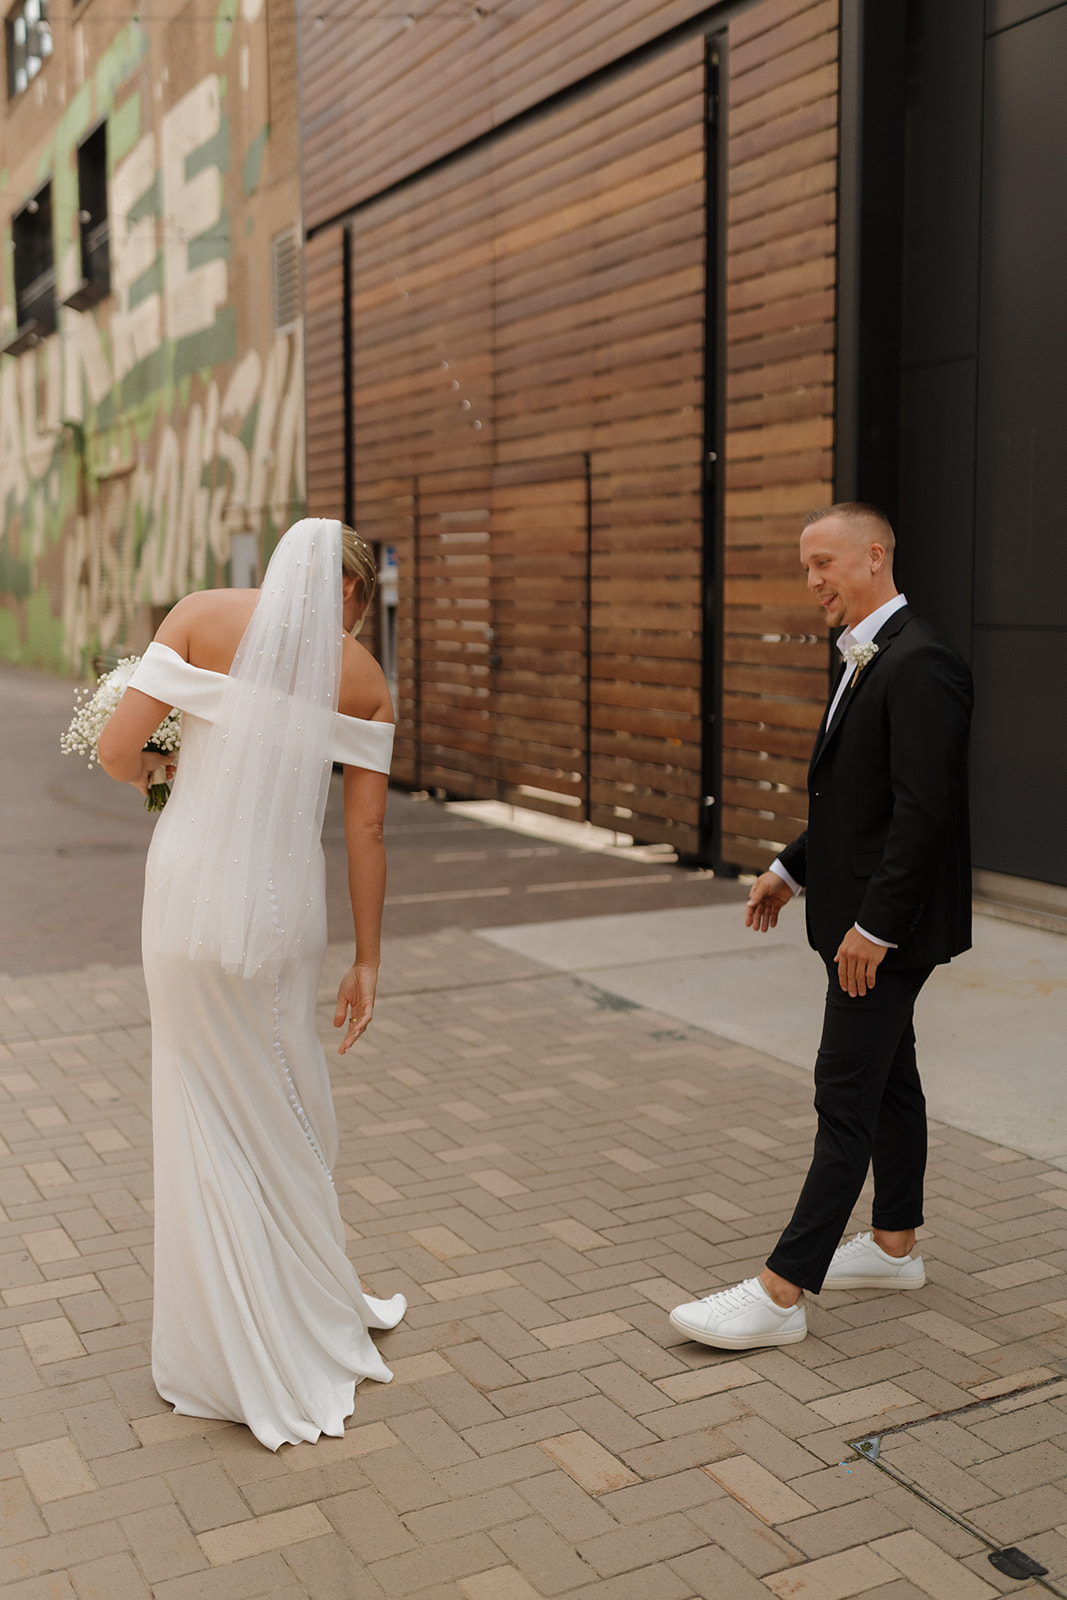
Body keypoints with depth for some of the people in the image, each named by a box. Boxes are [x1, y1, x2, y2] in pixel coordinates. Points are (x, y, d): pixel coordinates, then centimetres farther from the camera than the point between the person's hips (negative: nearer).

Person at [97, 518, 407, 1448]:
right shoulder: (362, 677, 3)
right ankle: (309, 1315, 37)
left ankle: (236, 1352, 28)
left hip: (190, 898, 0)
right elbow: (366, 830, 3)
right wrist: (366, 963, 10)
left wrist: (153, 773, 17)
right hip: (285, 910, 1)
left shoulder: (203, 616, -1)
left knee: (213, 1118, 14)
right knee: (288, 1118, 19)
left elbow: (117, 750, -7)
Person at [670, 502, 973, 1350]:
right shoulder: (865, 659, 13)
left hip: (886, 928, -10)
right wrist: (794, 868, 16)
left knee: (847, 1096, -6)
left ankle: (781, 1292, -2)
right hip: (864, 916, 10)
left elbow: (923, 809, -25)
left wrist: (874, 923, -24)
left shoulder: (919, 663, -20)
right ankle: (895, 1246, 33)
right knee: (889, 1080, 19)